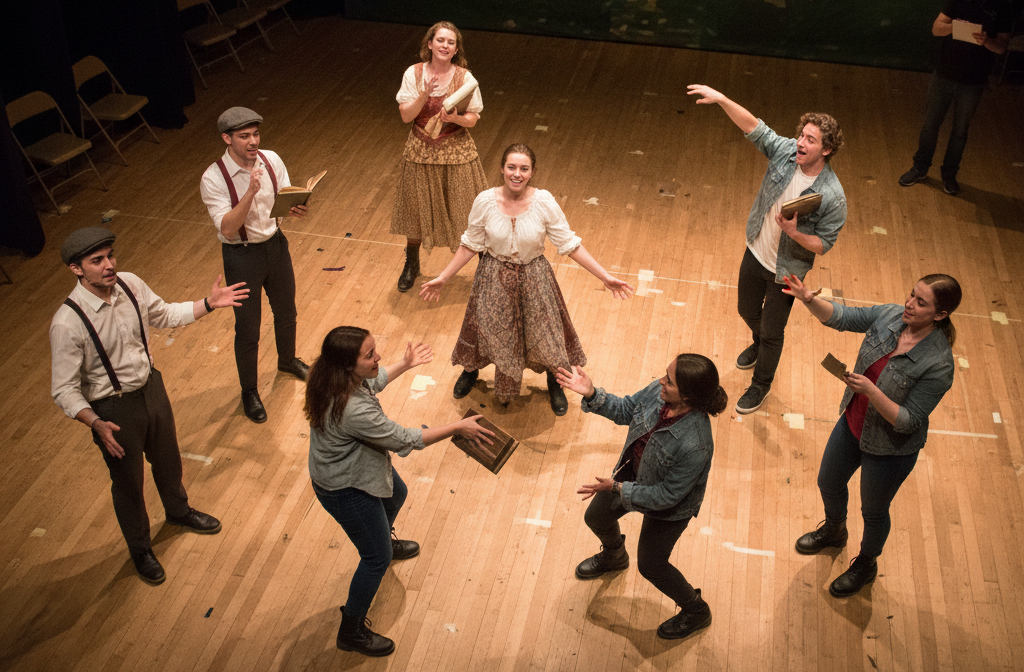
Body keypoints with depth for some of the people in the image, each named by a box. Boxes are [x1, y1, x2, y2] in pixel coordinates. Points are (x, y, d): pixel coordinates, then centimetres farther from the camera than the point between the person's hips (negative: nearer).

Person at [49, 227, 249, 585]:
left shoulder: (131, 285, -13)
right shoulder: (67, 323, -30)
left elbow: (164, 315, 7)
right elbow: (64, 390, -23)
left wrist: (209, 304, -3)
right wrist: (95, 424, -36)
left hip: (151, 387, 5)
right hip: (112, 409, -5)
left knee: (167, 460, 28)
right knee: (128, 484, 17)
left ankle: (178, 511, 61)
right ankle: (140, 549, 45)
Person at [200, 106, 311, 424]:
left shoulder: (271, 160, -9)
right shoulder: (213, 179, -22)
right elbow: (227, 229, -27)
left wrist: (297, 209, -22)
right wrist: (251, 190, -37)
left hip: (275, 244, 5)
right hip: (242, 255, -5)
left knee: (286, 311, 24)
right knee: (248, 329, 8)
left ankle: (288, 360, 54)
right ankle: (249, 391, 31)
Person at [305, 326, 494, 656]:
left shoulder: (337, 378, -15)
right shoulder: (354, 410, -42)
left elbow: (372, 383, 10)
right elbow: (403, 440, -30)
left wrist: (405, 364, 16)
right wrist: (457, 428, -21)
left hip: (360, 465, 10)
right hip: (346, 489, -9)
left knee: (396, 494, 36)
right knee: (377, 559, 6)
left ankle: (384, 541, 68)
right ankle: (351, 632, 26)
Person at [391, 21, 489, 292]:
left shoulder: (464, 78, -9)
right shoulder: (413, 74, -6)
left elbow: (473, 119, -6)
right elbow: (405, 115, -9)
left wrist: (456, 118, -27)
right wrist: (424, 95, -24)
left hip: (456, 153, -2)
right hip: (421, 152, 2)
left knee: (465, 211, 4)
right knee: (417, 209, 15)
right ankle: (411, 265, 37)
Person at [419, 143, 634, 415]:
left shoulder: (544, 202, -20)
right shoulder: (485, 201, -17)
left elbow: (569, 244, -13)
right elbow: (471, 245, -4)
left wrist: (606, 277, -15)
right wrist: (442, 278, -3)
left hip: (533, 279, 0)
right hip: (494, 278, 1)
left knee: (543, 332, 13)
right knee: (487, 329, 18)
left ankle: (553, 383, 45)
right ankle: (471, 370, 53)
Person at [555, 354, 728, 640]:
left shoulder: (695, 446, -44)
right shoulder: (658, 392, -26)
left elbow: (666, 496, -31)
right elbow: (626, 410, -5)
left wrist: (616, 488, -27)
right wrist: (591, 394, -19)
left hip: (669, 508, -7)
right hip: (634, 471, 7)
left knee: (650, 565, 14)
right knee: (596, 517, 26)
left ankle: (696, 611, 44)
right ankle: (614, 557, 63)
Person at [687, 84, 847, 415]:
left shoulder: (832, 196, -27)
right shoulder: (785, 151, -15)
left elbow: (823, 245, -19)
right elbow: (753, 126, -18)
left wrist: (794, 232, -37)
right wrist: (722, 99, -31)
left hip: (785, 271, -5)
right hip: (755, 254, 5)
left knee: (772, 332, 13)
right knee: (748, 311, 29)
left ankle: (761, 384, 40)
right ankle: (760, 344, 64)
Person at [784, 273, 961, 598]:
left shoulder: (938, 364, -32)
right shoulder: (890, 315, -16)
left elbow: (908, 421, -28)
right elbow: (841, 317, -8)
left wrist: (871, 390, -41)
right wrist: (809, 300, -26)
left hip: (890, 448, -6)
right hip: (853, 424, 6)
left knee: (873, 511, 20)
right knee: (828, 483, 28)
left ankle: (867, 563, 50)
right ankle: (834, 531, 60)